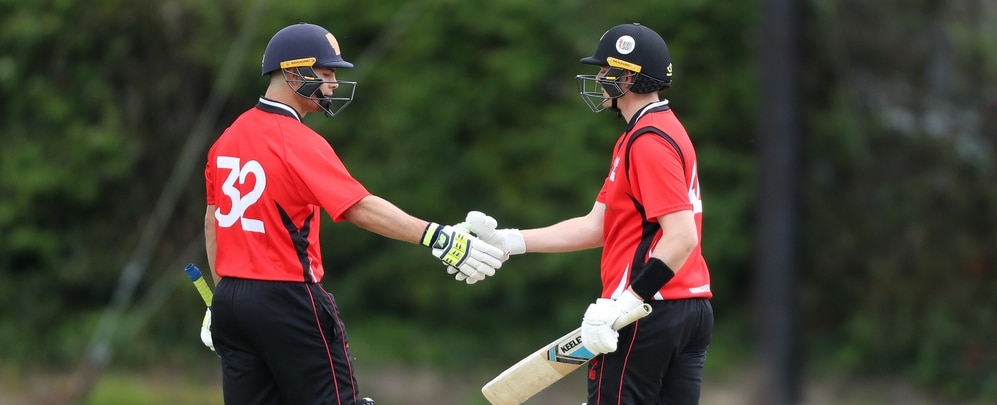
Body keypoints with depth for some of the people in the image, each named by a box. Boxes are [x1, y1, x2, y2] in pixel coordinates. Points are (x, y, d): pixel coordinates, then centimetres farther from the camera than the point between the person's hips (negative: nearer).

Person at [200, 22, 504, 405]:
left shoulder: (228, 137, 9)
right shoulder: (297, 142, -15)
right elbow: (361, 208, -25)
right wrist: (438, 238, -30)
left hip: (231, 301, 8)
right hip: (287, 302, -8)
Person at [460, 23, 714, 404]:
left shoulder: (649, 141, -14)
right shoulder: (665, 131, 19)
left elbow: (681, 236, -23)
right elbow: (595, 226, 17)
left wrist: (624, 304, -27)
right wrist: (507, 241, 12)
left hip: (647, 315, -10)